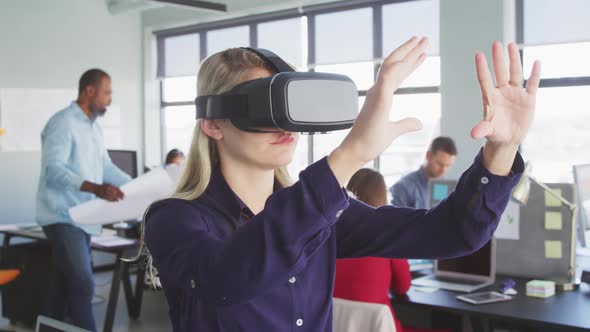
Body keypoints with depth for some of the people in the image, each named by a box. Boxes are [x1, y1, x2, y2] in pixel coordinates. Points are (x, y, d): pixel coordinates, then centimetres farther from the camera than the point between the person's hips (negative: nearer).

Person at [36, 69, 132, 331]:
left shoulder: (93, 127, 16)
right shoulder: (63, 123, -13)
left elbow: (106, 166, 20)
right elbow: (53, 168, -24)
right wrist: (94, 188, -36)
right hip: (63, 217, -9)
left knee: (63, 286, 13)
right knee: (82, 285, -12)